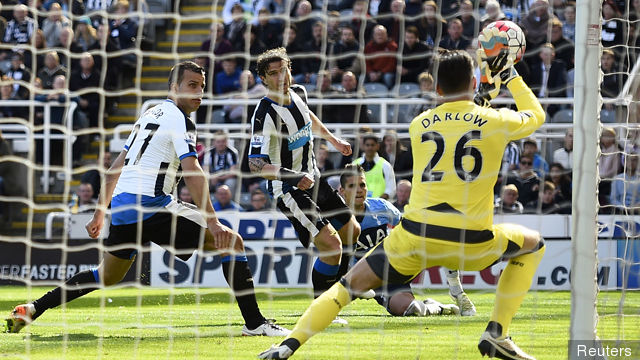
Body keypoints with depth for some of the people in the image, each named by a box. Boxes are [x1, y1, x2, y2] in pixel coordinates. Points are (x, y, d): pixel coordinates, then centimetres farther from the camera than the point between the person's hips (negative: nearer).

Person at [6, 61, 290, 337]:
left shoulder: (150, 114, 21)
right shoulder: (179, 121, -6)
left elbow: (117, 167, 26)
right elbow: (192, 174, -18)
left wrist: (99, 213, 31)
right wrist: (213, 222, -23)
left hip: (121, 207, 9)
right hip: (151, 206, -9)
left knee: (107, 275, 25)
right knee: (232, 242, -7)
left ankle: (31, 310, 22)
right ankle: (254, 323, -14)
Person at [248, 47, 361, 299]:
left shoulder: (298, 93, -2)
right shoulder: (266, 114, -26)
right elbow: (255, 164, -31)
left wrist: (333, 139, 34)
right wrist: (294, 177, -42)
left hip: (312, 179, 9)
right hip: (287, 191, -9)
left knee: (351, 231, 19)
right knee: (331, 244, -20)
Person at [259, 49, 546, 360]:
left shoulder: (419, 125, 9)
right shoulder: (494, 121, 2)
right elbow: (536, 116, 25)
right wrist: (512, 78, 40)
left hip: (414, 239, 2)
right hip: (471, 244, -1)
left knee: (350, 284, 17)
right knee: (533, 244, 26)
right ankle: (497, 334, 15)